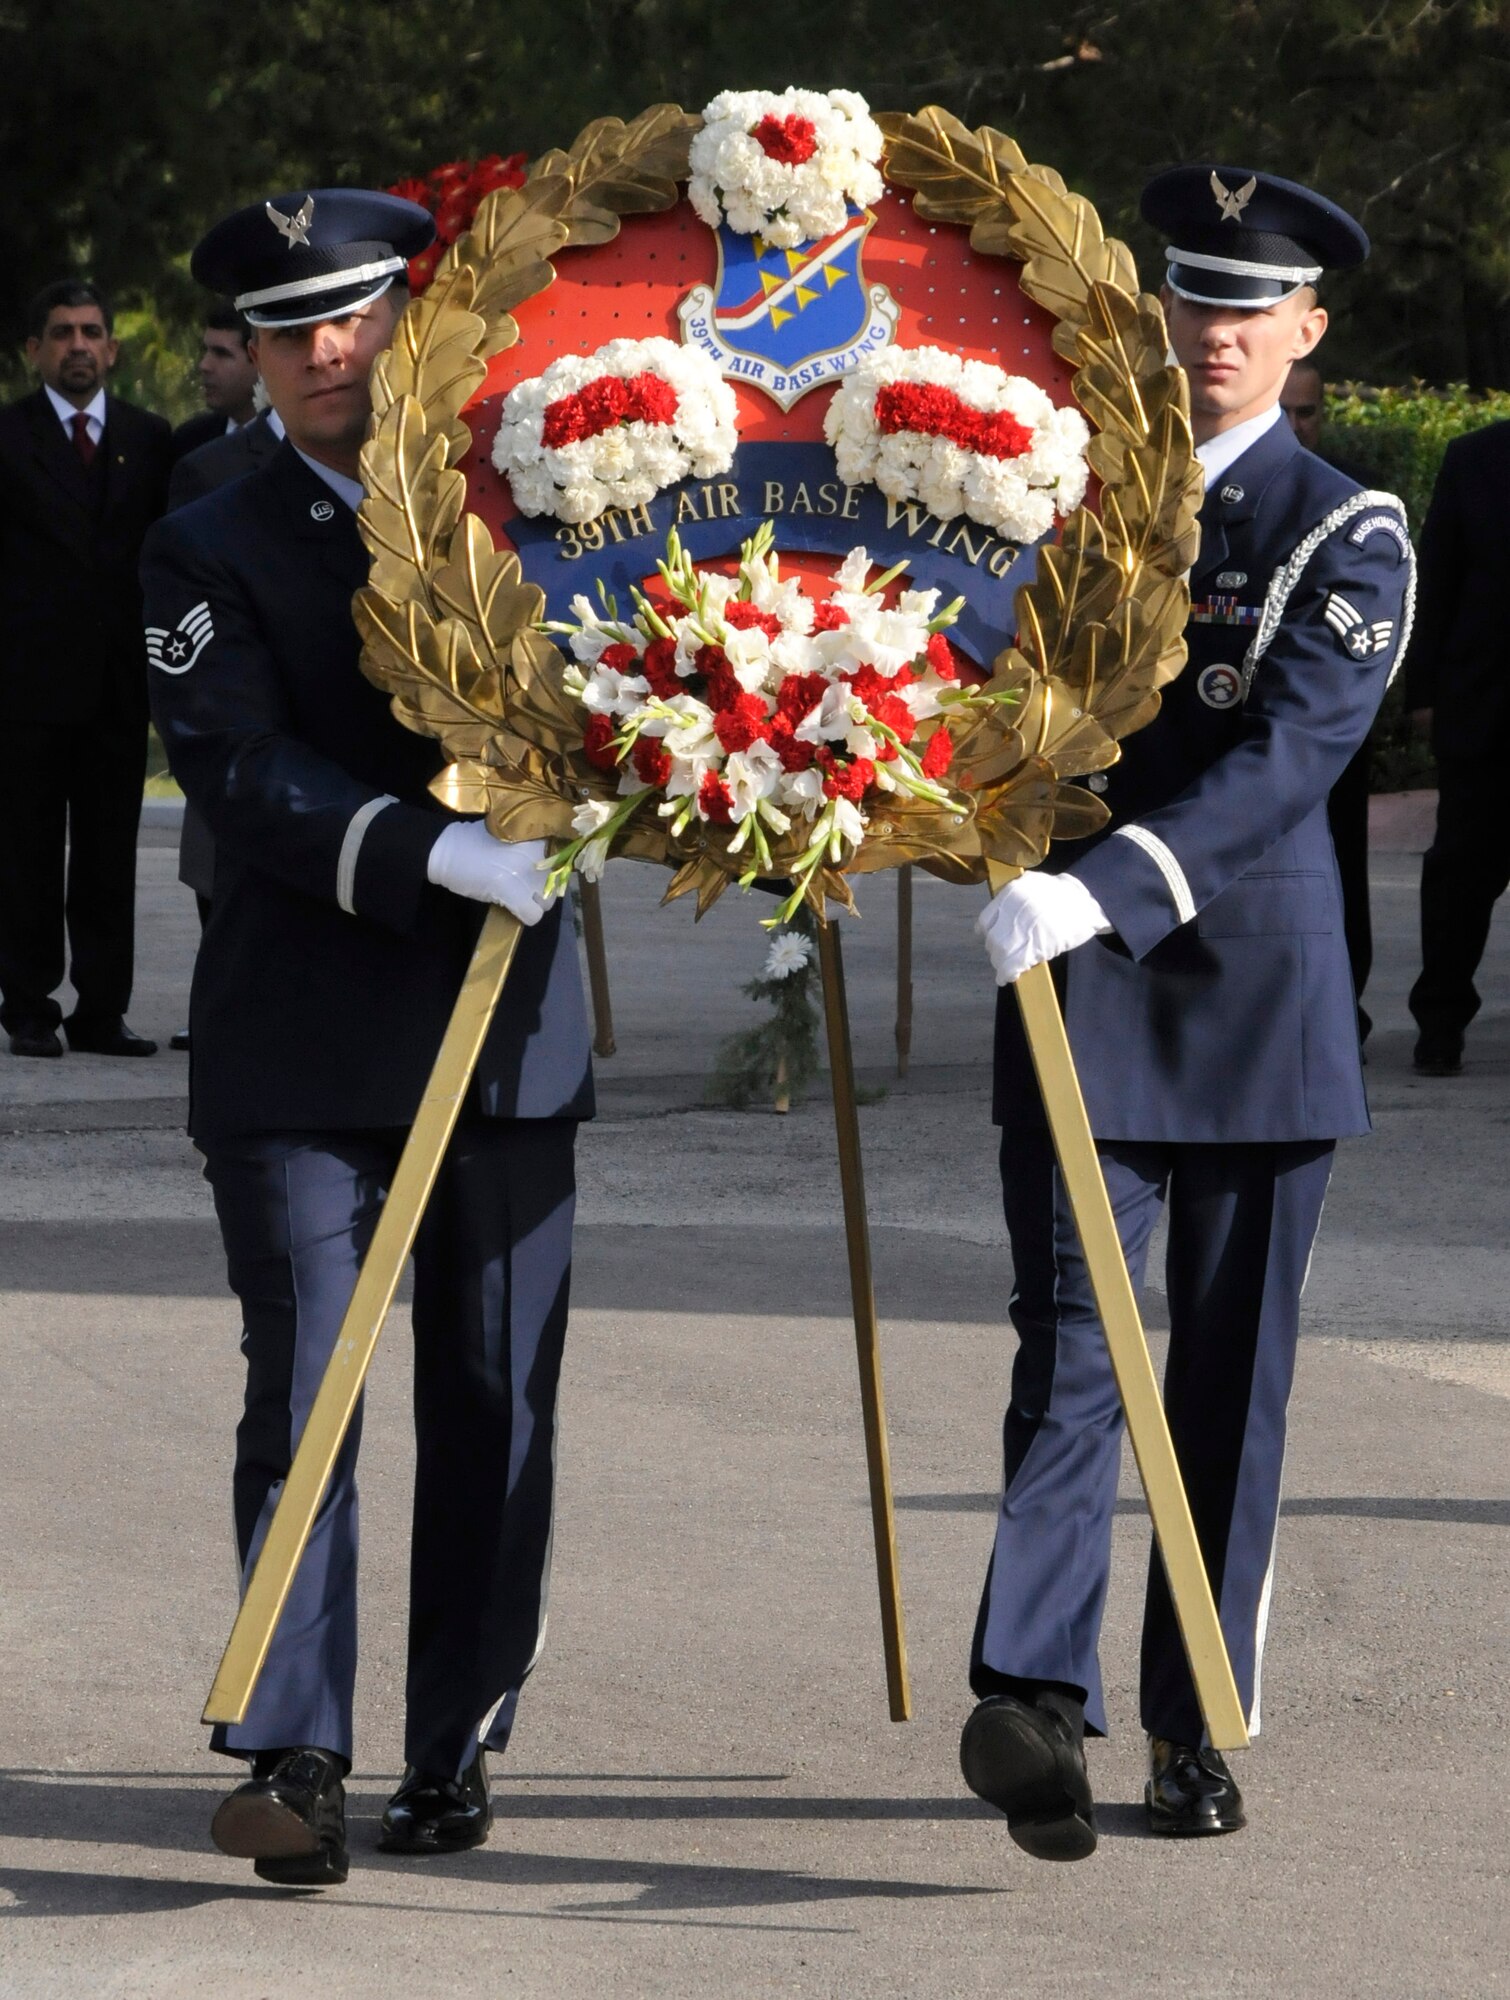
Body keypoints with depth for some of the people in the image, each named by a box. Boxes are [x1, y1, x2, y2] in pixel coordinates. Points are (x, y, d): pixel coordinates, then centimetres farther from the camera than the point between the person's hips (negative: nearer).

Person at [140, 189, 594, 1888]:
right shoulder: (213, 552, 2)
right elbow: (243, 775, -11)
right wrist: (432, 853, -24)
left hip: (509, 1025, 3)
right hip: (304, 1037, -3)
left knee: (496, 1406, 4)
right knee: (302, 1396, -9)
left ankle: (455, 1752, 13)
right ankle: (292, 1762, -11)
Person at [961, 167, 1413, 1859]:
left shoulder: (1346, 534, -3)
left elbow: (1286, 756, -18)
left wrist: (1104, 885, -30)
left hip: (1254, 983, -1)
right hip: (1076, 993, 1)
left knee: (1233, 1371, 6)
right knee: (1071, 1341, -12)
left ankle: (1196, 1727, 15)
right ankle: (1030, 1694, -24)